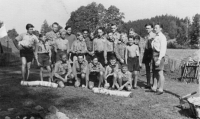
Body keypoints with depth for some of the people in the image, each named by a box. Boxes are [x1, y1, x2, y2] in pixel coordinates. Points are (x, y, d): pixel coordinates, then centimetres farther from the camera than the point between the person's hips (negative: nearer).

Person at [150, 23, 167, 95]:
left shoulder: (162, 37, -10)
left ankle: (160, 89, 4)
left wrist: (159, 59, -21)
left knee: (160, 72, -4)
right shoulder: (156, 37, 16)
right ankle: (154, 87, 23)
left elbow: (163, 49, -16)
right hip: (154, 54, 9)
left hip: (159, 55, -9)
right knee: (155, 72, 13)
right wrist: (154, 58, 11)